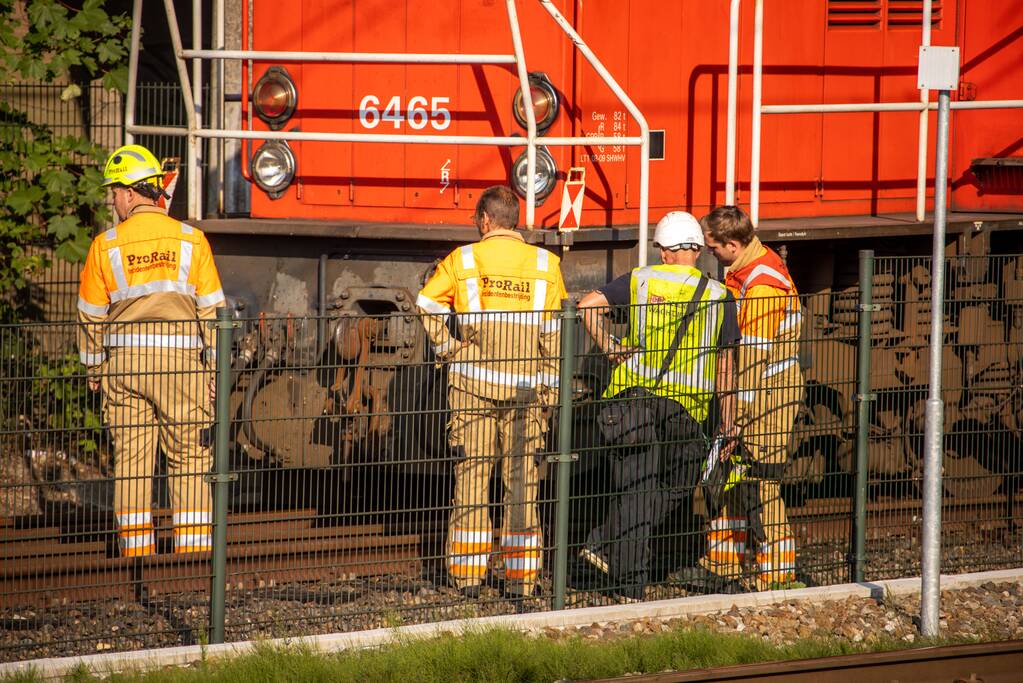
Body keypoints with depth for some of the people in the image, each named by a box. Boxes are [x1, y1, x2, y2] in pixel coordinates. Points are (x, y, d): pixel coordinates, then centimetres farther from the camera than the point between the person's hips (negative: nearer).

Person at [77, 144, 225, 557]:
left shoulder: (107, 245, 2)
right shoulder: (189, 240, 2)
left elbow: (91, 314, 7)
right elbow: (210, 308, 1)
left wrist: (93, 368, 18)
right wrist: (216, 365, 7)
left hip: (124, 358, 1)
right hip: (180, 358, -1)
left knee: (130, 459, 5)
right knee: (189, 459, 3)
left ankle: (136, 551, 4)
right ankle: (193, 550, -1)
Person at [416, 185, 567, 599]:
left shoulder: (463, 260, 1)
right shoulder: (545, 265, 4)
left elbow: (427, 304, -5)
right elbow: (554, 334, 2)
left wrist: (446, 348, 5)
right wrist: (550, 389, 6)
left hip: (473, 383, -1)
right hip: (525, 388, 1)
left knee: (471, 477, 5)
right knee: (521, 481, 4)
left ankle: (467, 575, 4)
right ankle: (520, 576, 3)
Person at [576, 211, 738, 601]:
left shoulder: (641, 280, 5)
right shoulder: (718, 296, 6)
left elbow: (589, 305, -9)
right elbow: (724, 366, 8)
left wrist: (608, 347, 1)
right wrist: (727, 424, 14)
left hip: (634, 391, 1)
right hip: (685, 406, -1)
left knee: (635, 488, 6)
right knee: (678, 482, 17)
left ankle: (631, 586, 2)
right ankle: (606, 545, 6)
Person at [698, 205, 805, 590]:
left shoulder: (764, 285, -23)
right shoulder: (741, 270, 9)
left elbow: (752, 357, -23)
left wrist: (733, 416, -21)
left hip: (769, 391, -10)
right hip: (747, 389, 10)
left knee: (759, 485, -7)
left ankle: (777, 574, -2)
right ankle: (722, 560, 26)